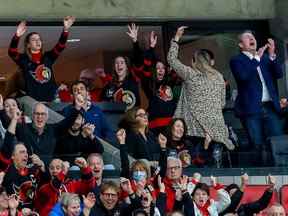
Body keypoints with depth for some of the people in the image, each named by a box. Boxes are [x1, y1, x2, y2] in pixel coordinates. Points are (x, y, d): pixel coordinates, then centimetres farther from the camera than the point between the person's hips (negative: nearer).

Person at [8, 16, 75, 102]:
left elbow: (60, 46, 1)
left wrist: (65, 29, -15)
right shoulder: (24, 59, 2)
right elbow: (11, 52, -15)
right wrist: (17, 36, -31)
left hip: (51, 99, 3)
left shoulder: (48, 57, 11)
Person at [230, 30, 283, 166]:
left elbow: (278, 74, 7)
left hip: (270, 107, 4)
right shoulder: (236, 60, 4)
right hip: (252, 109, -4)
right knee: (258, 147, -6)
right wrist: (257, 58, -12)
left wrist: (272, 55, -6)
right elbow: (243, 76, -14)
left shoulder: (266, 58, 18)